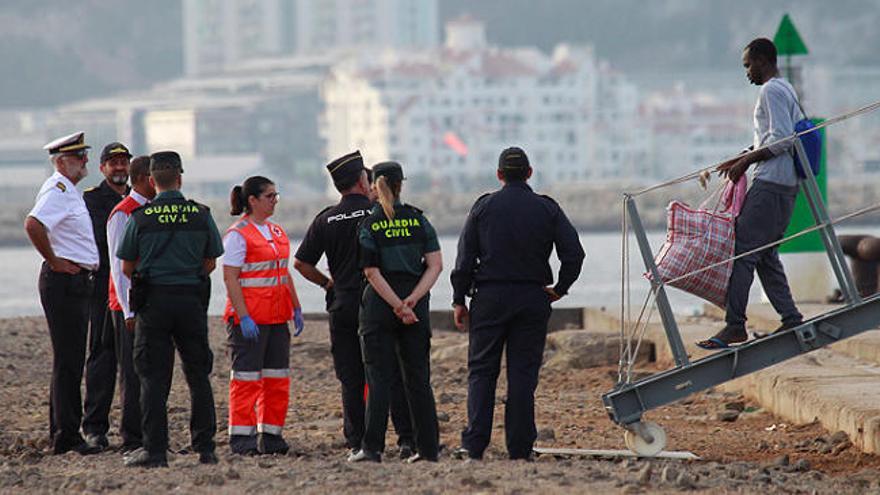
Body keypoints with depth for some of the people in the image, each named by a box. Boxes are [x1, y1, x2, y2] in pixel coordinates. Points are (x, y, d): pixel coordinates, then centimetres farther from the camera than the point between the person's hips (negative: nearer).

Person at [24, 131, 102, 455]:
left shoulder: (70, 191, 18)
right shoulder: (57, 190, -14)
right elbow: (33, 224, -31)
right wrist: (55, 261, -21)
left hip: (79, 283, 10)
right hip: (63, 282, -10)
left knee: (70, 361, 13)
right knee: (68, 362, -10)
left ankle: (60, 434, 19)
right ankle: (67, 436, -9)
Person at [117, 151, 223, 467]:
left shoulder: (140, 217, -5)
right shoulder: (201, 215, 0)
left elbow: (127, 268, 4)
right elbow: (210, 263, 10)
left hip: (153, 300, -2)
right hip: (192, 299, 2)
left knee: (154, 378, 2)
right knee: (198, 376, 11)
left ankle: (154, 450, -2)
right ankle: (205, 447, 10)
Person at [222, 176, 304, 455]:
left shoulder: (277, 232, 14)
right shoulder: (238, 235, -10)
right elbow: (230, 278, -15)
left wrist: (296, 308, 16)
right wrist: (243, 317, -21)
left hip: (277, 316, 8)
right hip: (249, 317, -8)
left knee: (278, 377, 8)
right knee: (247, 377, -5)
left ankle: (271, 435, 14)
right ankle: (240, 437, 0)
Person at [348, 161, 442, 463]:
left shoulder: (368, 225, -3)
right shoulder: (418, 219, 4)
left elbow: (372, 273, -11)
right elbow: (435, 265, -3)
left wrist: (398, 305, -11)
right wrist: (411, 300, -9)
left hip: (379, 306, -2)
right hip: (417, 308, 2)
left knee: (379, 378, -1)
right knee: (418, 378, 8)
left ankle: (372, 447, -7)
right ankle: (428, 447, 9)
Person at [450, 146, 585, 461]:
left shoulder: (484, 207, 2)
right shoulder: (547, 209, 4)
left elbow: (465, 257, -1)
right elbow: (574, 252, -2)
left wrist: (459, 300, 4)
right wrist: (559, 289, 8)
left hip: (490, 296, -1)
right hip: (533, 299, 1)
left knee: (481, 371, 4)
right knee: (523, 373, 4)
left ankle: (473, 444, -8)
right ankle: (520, 449, 1)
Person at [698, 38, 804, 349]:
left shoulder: (772, 91, -10)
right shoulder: (786, 90, 21)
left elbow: (781, 139, -19)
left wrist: (746, 161, -13)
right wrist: (744, 159, 21)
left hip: (770, 183, -11)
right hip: (786, 184, 11)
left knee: (743, 250, -12)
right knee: (765, 254, 12)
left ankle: (735, 326, -16)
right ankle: (791, 320, 9)